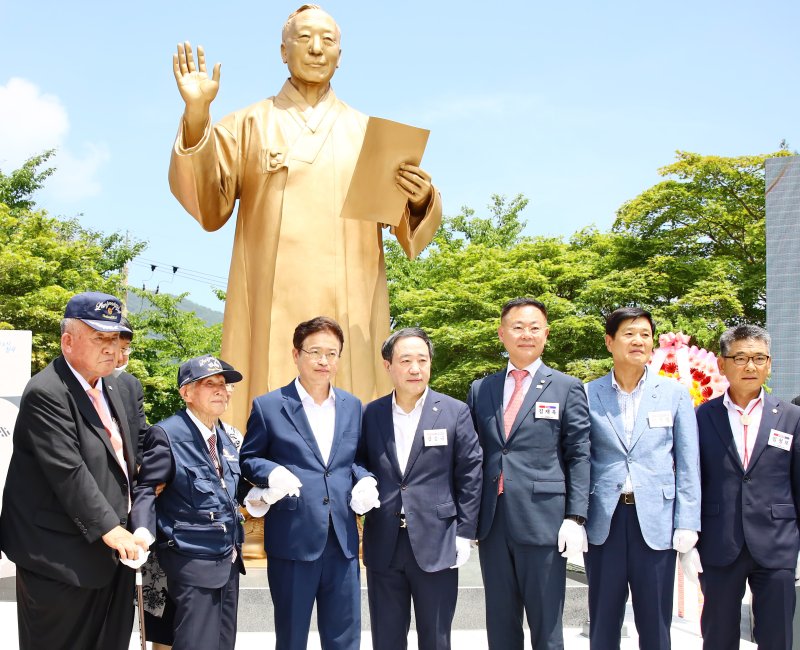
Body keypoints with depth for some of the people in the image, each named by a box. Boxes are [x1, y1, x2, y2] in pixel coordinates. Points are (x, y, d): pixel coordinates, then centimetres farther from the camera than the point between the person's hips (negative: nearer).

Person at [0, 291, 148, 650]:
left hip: (111, 551, 8)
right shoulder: (46, 394, -16)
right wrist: (109, 529, -24)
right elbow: (67, 472, -23)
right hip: (62, 558, -8)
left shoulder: (110, 387, 12)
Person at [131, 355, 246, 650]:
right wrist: (143, 530, -30)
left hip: (228, 559, 8)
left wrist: (235, 544, 10)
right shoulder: (167, 434, -12)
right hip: (192, 561, -8)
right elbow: (146, 489, -14)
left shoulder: (226, 437, 12)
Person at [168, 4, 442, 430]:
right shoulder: (250, 125, 13)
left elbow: (410, 221, 10)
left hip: (350, 310, 2)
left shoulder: (368, 132, 16)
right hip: (272, 307, -1)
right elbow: (208, 204, 0)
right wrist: (196, 115, -12)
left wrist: (421, 200, -13)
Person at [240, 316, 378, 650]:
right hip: (292, 540, -3)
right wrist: (272, 473, -16)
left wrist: (364, 480, -2)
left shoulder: (352, 406, 11)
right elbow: (248, 459, 5)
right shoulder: (268, 406, -1)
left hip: (343, 540, 4)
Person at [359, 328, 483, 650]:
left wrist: (464, 534, -4)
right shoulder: (370, 414, 5)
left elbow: (470, 475, -1)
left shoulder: (455, 412, -1)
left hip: (436, 544, -2)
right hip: (383, 545, 2)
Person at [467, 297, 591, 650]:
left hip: (543, 520, -3)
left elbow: (579, 456, -1)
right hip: (492, 523, 3)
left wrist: (575, 518, -9)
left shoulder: (567, 388, 3)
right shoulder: (480, 390, 12)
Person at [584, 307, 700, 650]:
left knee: (654, 621, 6)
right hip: (604, 520, 0)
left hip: (655, 520, 0)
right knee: (603, 621, 9)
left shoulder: (674, 393, 4)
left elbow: (688, 464, 3)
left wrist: (687, 524, -4)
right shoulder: (589, 395, 3)